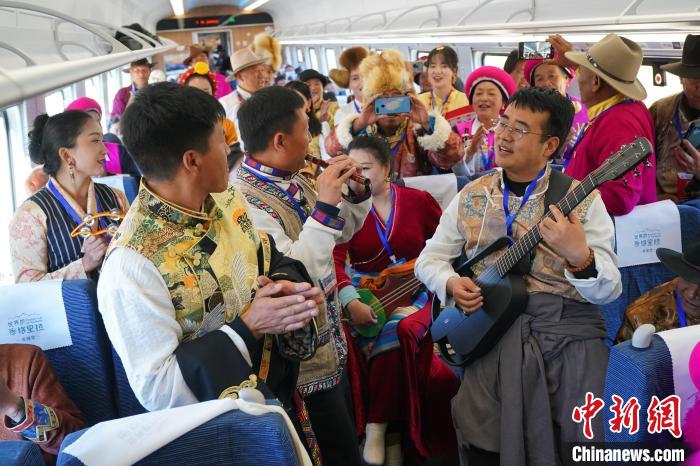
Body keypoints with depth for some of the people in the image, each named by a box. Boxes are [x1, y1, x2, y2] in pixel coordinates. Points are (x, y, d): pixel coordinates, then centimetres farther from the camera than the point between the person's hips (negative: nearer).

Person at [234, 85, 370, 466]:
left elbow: (341, 233, 17)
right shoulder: (245, 200, -25)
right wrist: (324, 205, -32)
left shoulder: (291, 179, 2)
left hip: (328, 344, 9)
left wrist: (356, 192, -1)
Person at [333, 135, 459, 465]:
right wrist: (351, 303, -25)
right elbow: (334, 259, -10)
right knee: (387, 341, -32)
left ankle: (377, 428, -21)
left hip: (413, 293, 0)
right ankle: (392, 436, -20)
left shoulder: (419, 200, 5)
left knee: (397, 333, -33)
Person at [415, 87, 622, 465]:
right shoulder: (472, 196, 9)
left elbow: (609, 291, -5)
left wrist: (579, 257, -25)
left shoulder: (582, 199, -1)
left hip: (567, 325, -2)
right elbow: (429, 259, 16)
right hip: (492, 325, 2)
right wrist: (451, 284, -5)